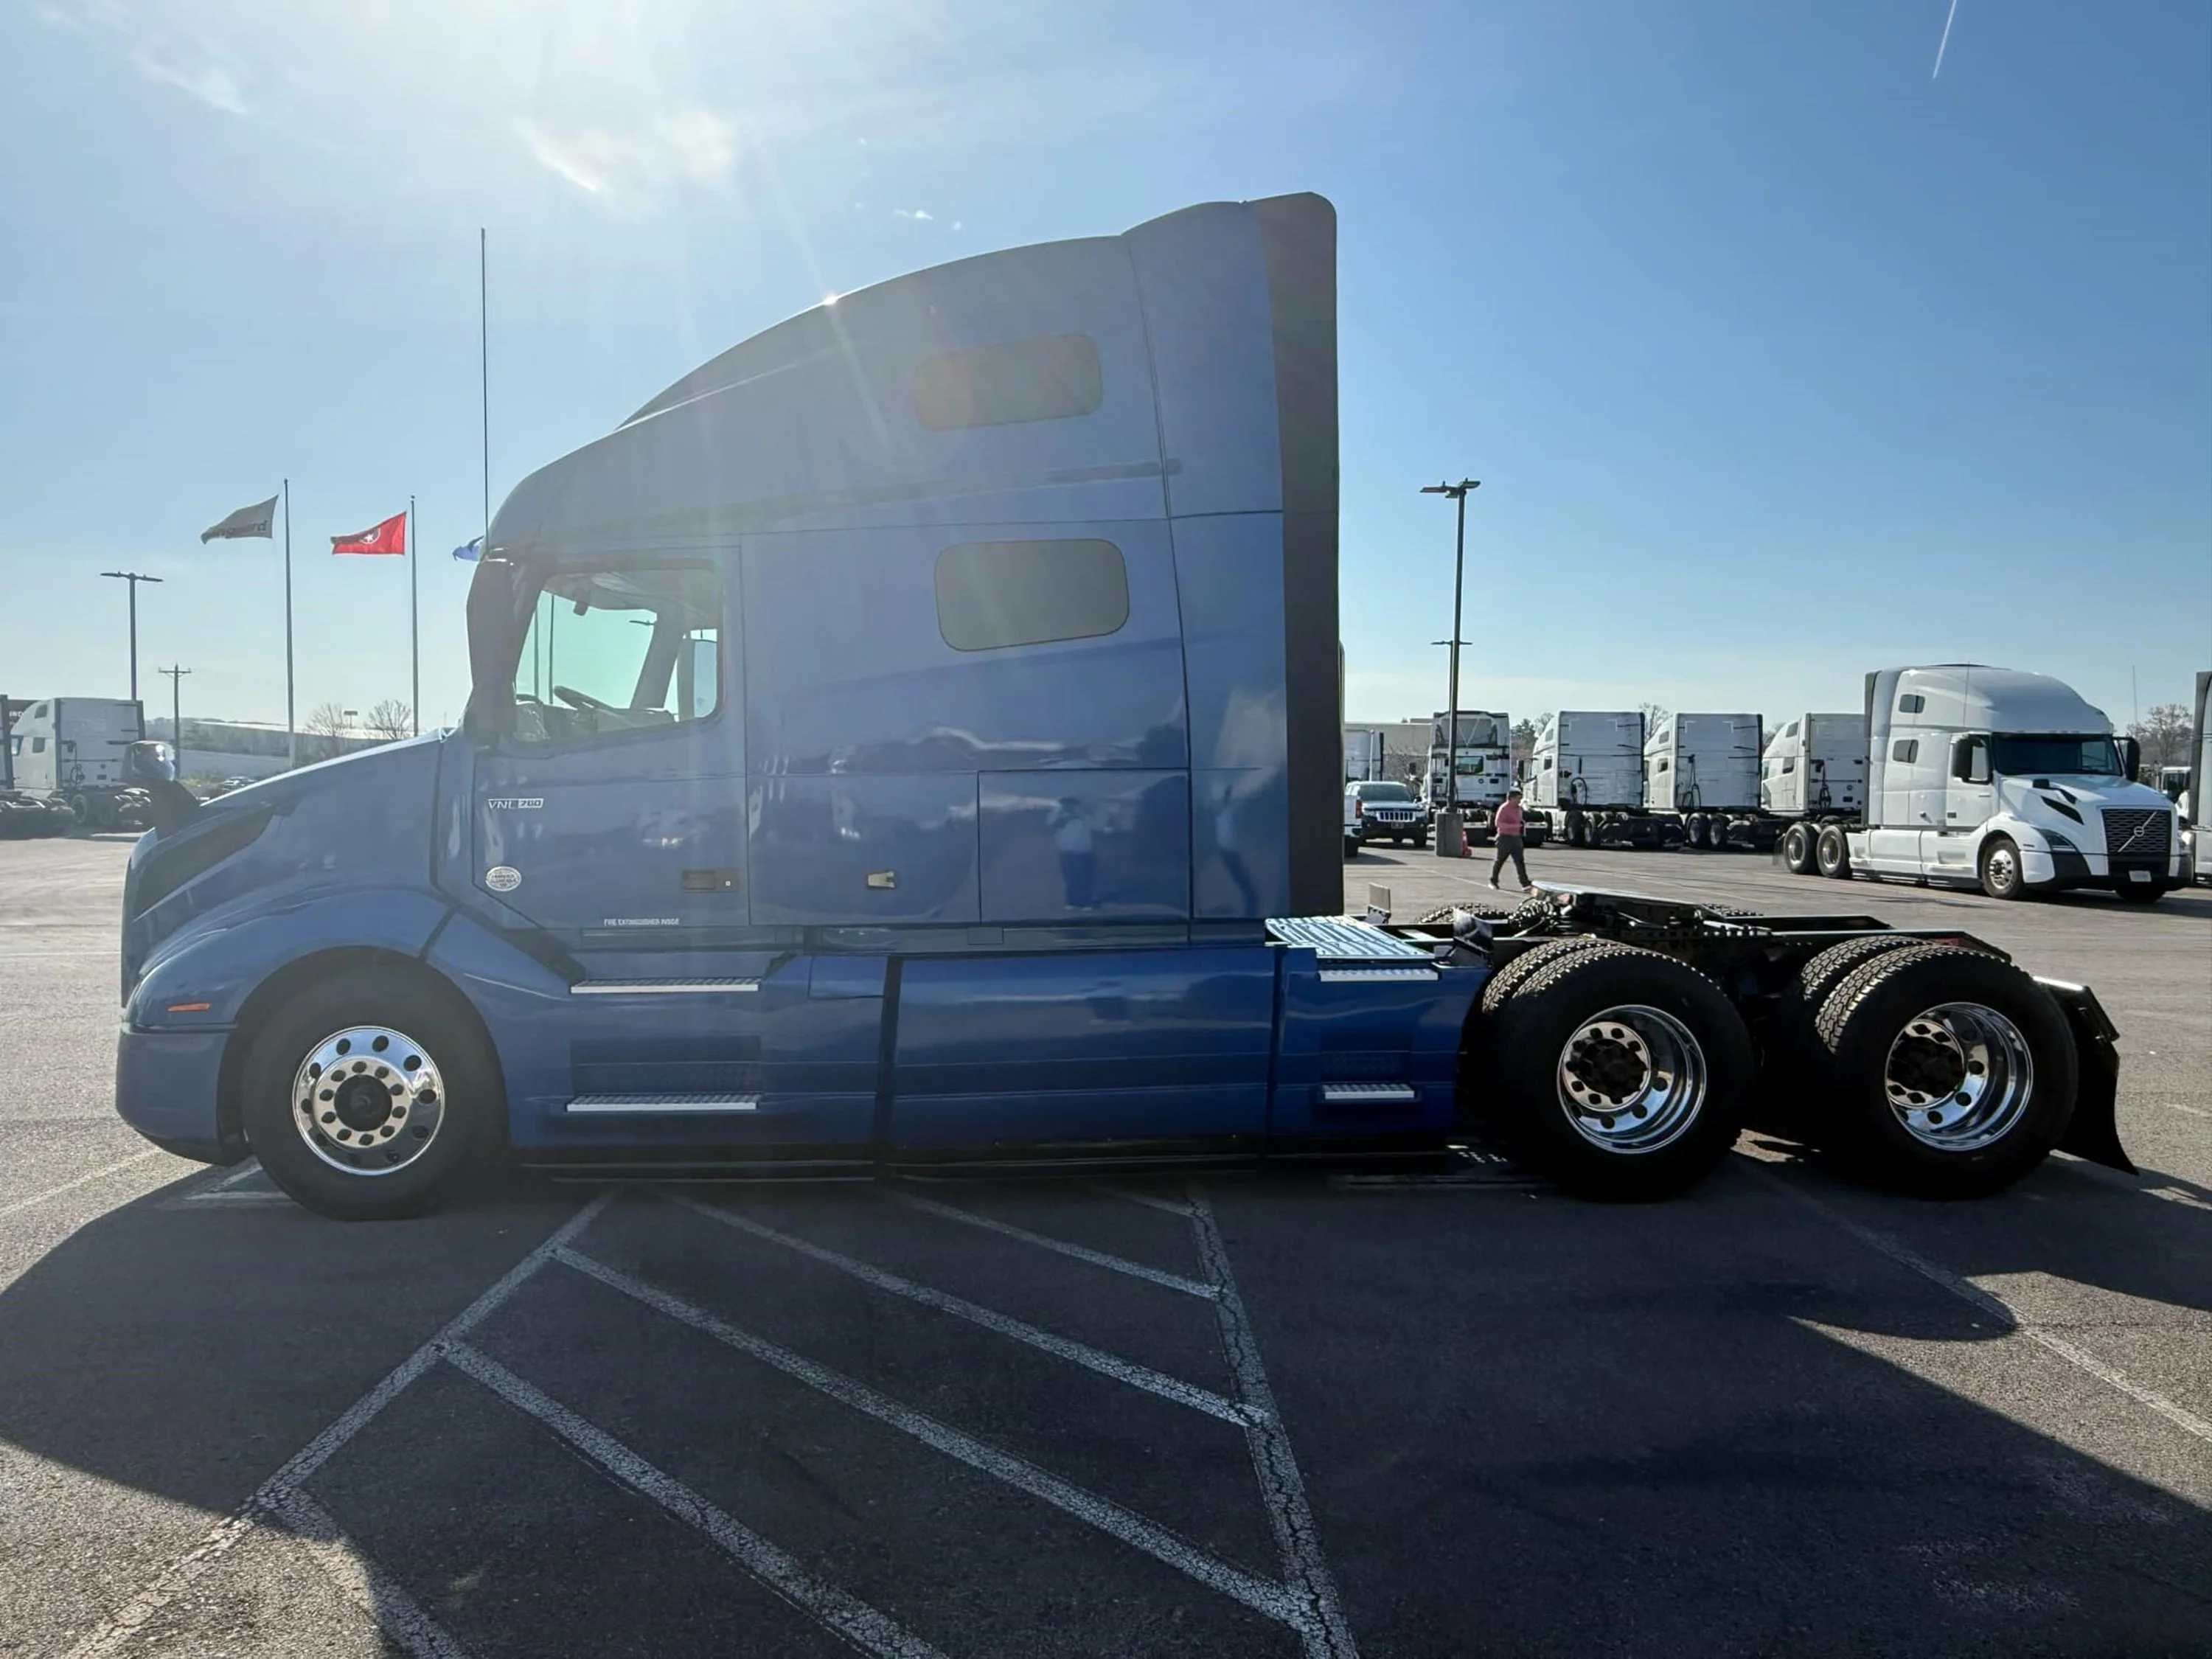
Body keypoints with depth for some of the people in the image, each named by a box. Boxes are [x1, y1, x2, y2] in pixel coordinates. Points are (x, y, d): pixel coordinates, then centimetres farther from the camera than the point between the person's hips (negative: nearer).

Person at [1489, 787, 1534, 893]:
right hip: (1505, 838, -7)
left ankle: (1526, 885, -10)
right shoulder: (1504, 808, -12)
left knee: (1519, 861, -3)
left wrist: (1523, 824, 11)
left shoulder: (1518, 809, 14)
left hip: (1516, 838, 7)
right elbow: (1498, 823, -22)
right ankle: (1493, 881, 24)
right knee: (1500, 860, 7)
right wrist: (1515, 825, -25)